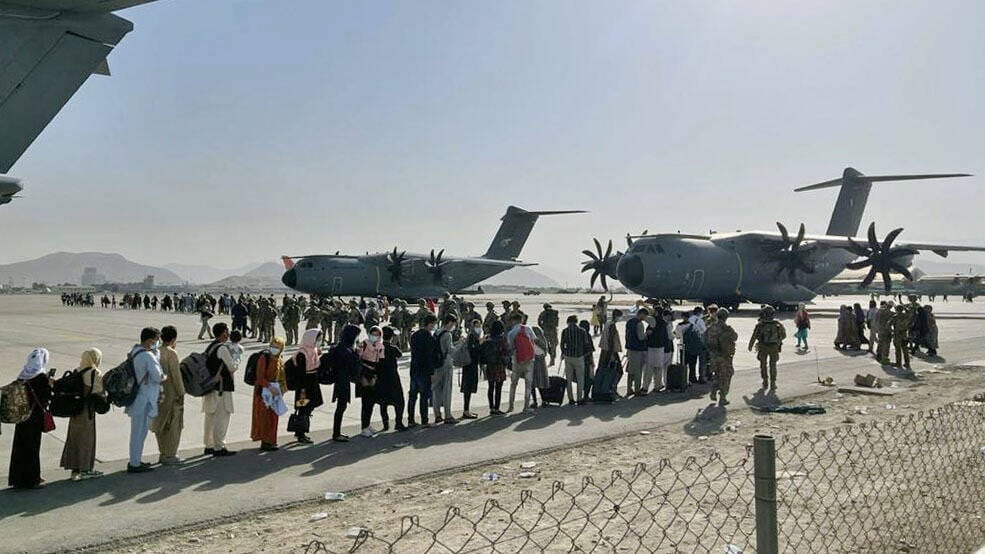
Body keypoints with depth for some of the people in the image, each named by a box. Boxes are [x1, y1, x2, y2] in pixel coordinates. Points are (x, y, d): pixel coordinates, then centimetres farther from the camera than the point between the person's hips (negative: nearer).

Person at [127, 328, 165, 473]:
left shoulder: (134, 352, 9)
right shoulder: (148, 356, -21)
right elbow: (158, 377, -21)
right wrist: (165, 378, 1)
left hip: (137, 397, 10)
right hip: (144, 400, -10)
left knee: (138, 432, 20)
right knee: (139, 432, 0)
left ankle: (135, 460, 30)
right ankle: (134, 464, 9)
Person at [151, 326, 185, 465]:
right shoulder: (171, 353, -17)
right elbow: (176, 375, -18)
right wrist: (181, 393, -11)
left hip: (159, 392, 8)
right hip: (172, 393, -8)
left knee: (162, 423, 16)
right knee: (173, 425, 3)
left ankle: (163, 453, 25)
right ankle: (169, 455, 6)